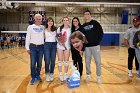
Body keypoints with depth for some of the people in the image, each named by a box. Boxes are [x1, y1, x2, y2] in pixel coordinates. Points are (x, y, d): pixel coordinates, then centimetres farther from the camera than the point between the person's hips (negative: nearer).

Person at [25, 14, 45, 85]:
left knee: (39, 63, 9)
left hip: (41, 47, 2)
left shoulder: (43, 28, 7)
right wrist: (27, 48, -2)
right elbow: (27, 38, 2)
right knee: (33, 63, -2)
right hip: (33, 47, -2)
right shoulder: (30, 27, 2)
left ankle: (38, 75, 25)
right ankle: (33, 77, 12)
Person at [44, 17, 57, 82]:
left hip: (54, 45, 2)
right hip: (47, 45, -2)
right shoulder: (45, 30, 3)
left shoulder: (55, 29, 9)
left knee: (53, 61, 5)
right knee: (47, 61, -3)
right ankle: (47, 75, 11)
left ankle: (51, 74, 18)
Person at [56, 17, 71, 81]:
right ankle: (60, 75, 14)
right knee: (60, 61, 4)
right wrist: (59, 41, -13)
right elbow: (57, 37, 3)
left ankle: (66, 74, 18)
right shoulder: (59, 28, -1)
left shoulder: (70, 29, -2)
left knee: (66, 61, 6)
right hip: (60, 46, 0)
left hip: (67, 47, 0)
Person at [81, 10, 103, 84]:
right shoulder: (83, 26, 9)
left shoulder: (95, 23, 0)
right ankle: (88, 75, 24)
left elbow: (101, 33, -1)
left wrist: (98, 41, -6)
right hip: (87, 47, 3)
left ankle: (98, 76, 13)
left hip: (95, 46, -3)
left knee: (98, 62, 1)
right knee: (87, 62, 8)